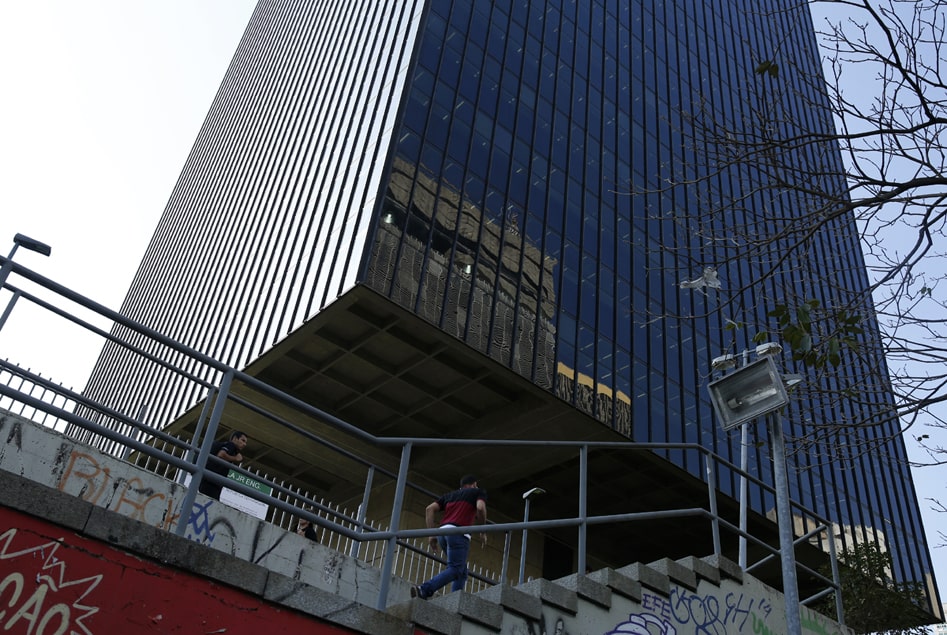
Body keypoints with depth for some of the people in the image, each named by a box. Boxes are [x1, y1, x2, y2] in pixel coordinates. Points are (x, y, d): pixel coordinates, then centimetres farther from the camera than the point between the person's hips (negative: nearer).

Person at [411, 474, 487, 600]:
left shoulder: (450, 495, 29)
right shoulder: (478, 492, 16)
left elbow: (429, 509, 15)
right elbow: (480, 508, -6)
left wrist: (432, 534, 14)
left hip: (442, 532, 6)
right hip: (458, 533, -6)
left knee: (462, 572, 14)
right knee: (454, 570, -13)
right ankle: (423, 590, -29)